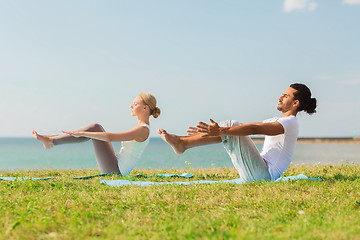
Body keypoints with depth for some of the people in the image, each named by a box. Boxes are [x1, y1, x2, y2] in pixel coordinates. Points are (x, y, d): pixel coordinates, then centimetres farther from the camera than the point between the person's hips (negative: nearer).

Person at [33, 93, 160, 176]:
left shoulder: (143, 130, -17)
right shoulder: (141, 128, 14)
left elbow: (110, 137, -25)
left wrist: (81, 133, -24)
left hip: (114, 170, -9)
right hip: (116, 169, 9)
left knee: (95, 127, -11)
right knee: (95, 128, 5)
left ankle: (51, 141, -7)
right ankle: (51, 138, 2)